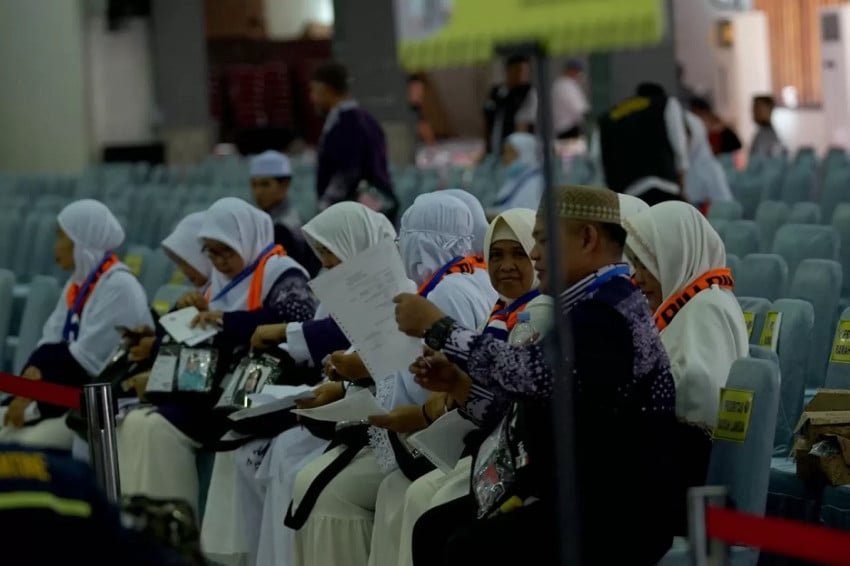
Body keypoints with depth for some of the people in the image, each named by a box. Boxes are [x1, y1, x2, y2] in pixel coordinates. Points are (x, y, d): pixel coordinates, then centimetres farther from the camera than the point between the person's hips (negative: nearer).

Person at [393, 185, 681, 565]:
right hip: (577, 492, 11)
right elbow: (541, 394, 20)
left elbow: (533, 372, -28)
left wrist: (439, 329, -17)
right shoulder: (592, 303, 17)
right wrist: (463, 386, 10)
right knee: (435, 530, 7)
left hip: (618, 512, -11)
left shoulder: (609, 311, -16)